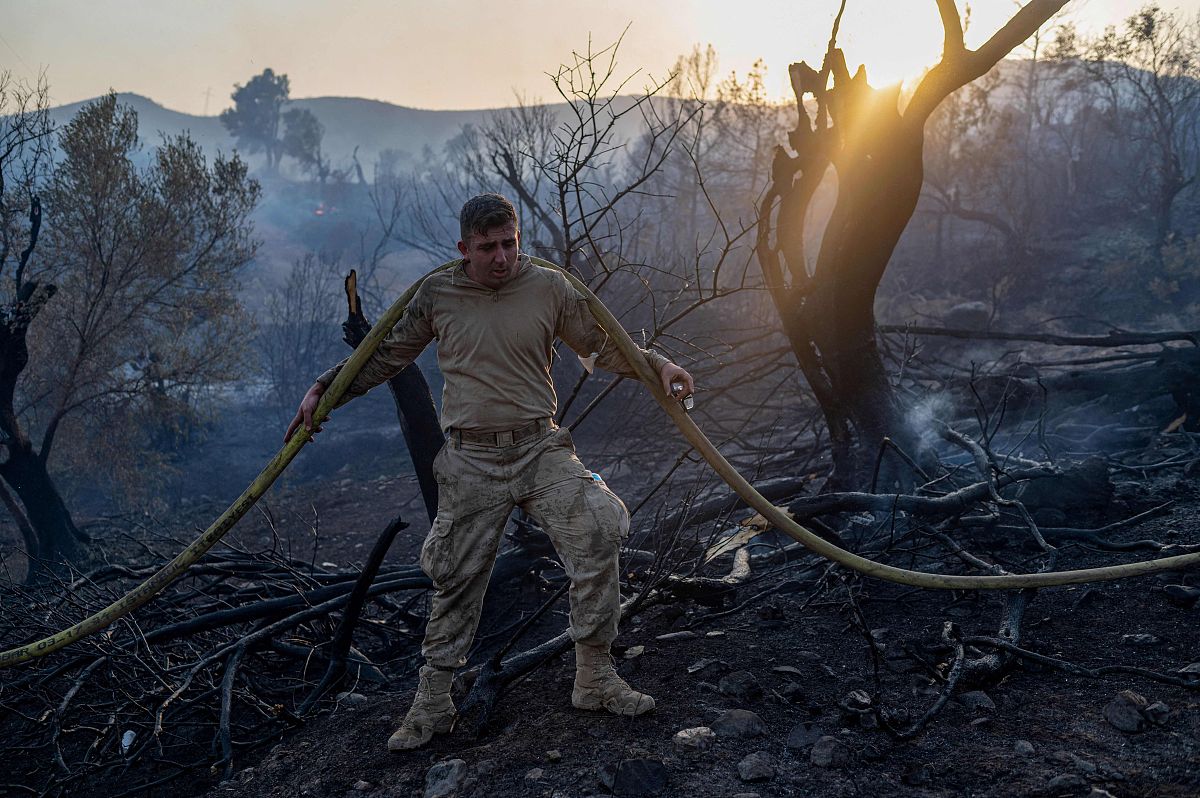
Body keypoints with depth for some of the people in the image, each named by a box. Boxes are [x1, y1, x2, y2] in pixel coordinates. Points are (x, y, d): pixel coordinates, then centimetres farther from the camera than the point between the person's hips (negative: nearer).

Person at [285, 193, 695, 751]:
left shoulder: (549, 288, 2)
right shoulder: (437, 295, 1)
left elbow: (600, 346, 12)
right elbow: (386, 355, 13)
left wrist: (657, 364, 1)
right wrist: (324, 389, 10)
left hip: (540, 448, 1)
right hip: (470, 460, 0)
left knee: (597, 532, -17)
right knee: (455, 578, 3)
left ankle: (594, 678, -1)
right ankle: (432, 704, 20)